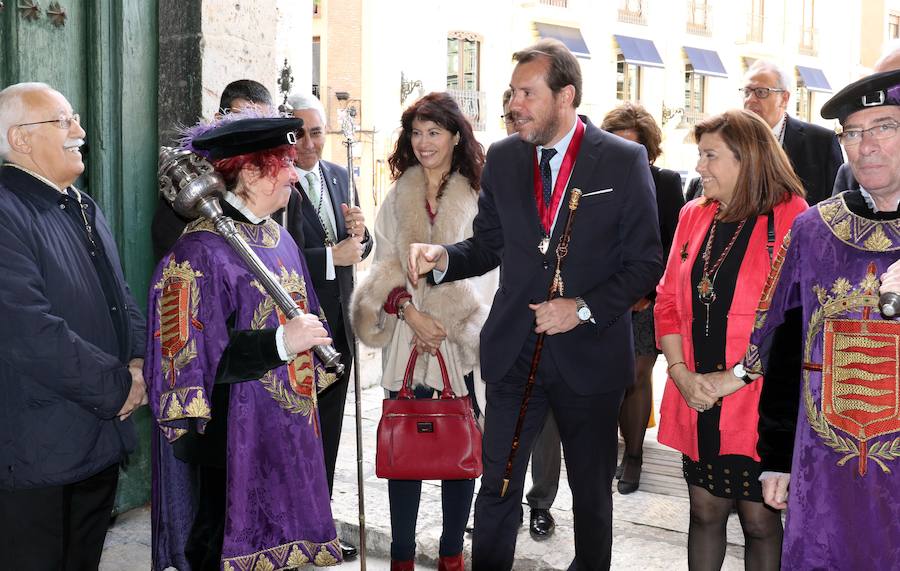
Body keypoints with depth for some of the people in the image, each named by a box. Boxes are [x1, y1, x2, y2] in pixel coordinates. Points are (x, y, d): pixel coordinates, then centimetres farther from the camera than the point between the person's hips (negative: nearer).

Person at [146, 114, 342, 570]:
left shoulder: (278, 238, 10)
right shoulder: (201, 250, -15)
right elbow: (190, 356, -20)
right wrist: (280, 342, -23)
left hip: (287, 435, 8)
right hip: (230, 443, -8)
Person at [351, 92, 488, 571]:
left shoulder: (476, 197, 1)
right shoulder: (399, 195, 10)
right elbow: (385, 264, 6)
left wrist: (446, 323, -10)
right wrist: (410, 312, -9)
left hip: (461, 335, -2)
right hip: (405, 334, 2)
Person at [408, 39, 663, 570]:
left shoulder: (624, 160, -7)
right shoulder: (503, 158, 3)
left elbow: (645, 262, -6)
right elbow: (488, 245, 9)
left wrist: (585, 308, -17)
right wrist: (444, 257, -11)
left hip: (589, 354, -2)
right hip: (514, 352, 2)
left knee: (592, 488, 16)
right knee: (497, 485, 6)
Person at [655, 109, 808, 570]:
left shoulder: (791, 219, -9)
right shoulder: (694, 216, 8)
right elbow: (668, 301, 10)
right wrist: (681, 374, -4)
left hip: (759, 406, -4)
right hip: (697, 403, 5)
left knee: (760, 520, 7)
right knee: (705, 510, 14)